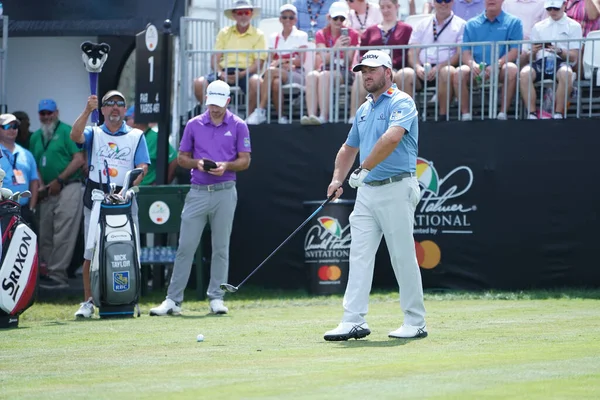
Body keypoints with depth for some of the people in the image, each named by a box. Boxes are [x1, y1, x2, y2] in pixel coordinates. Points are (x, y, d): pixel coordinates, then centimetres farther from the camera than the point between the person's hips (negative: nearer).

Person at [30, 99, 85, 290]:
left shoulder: (67, 131, -4)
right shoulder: (36, 137, 17)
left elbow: (79, 159, -11)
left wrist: (58, 180, -12)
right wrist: (40, 184, 2)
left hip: (68, 189, -7)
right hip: (47, 193, 7)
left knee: (62, 235, -10)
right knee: (45, 236, 8)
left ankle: (58, 275, -9)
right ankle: (47, 272, 13)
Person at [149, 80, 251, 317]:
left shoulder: (238, 126, 3)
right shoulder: (194, 125, 8)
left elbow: (245, 161, 3)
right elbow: (182, 157, 12)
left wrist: (226, 166, -15)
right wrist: (197, 163, -9)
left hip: (224, 192, -1)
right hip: (198, 191, 1)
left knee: (221, 247, 3)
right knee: (185, 246, -3)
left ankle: (216, 298, 9)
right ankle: (173, 300, -2)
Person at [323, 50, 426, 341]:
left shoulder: (401, 103, -9)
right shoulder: (364, 110, 18)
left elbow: (392, 138, -27)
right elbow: (349, 148, 28)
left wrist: (364, 169, -26)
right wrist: (338, 178, 13)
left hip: (396, 189, -8)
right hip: (367, 190, 8)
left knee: (403, 258, -2)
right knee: (359, 256, -1)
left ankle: (415, 323, 6)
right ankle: (354, 321, -4)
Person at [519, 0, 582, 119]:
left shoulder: (574, 26, 14)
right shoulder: (538, 27, 23)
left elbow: (574, 57, 6)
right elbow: (530, 56, 19)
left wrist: (559, 51, -14)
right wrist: (532, 51, -6)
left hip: (561, 62, -2)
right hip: (541, 62, 2)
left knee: (566, 74, -40)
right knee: (525, 73, -33)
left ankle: (558, 114, -32)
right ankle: (532, 114, -31)